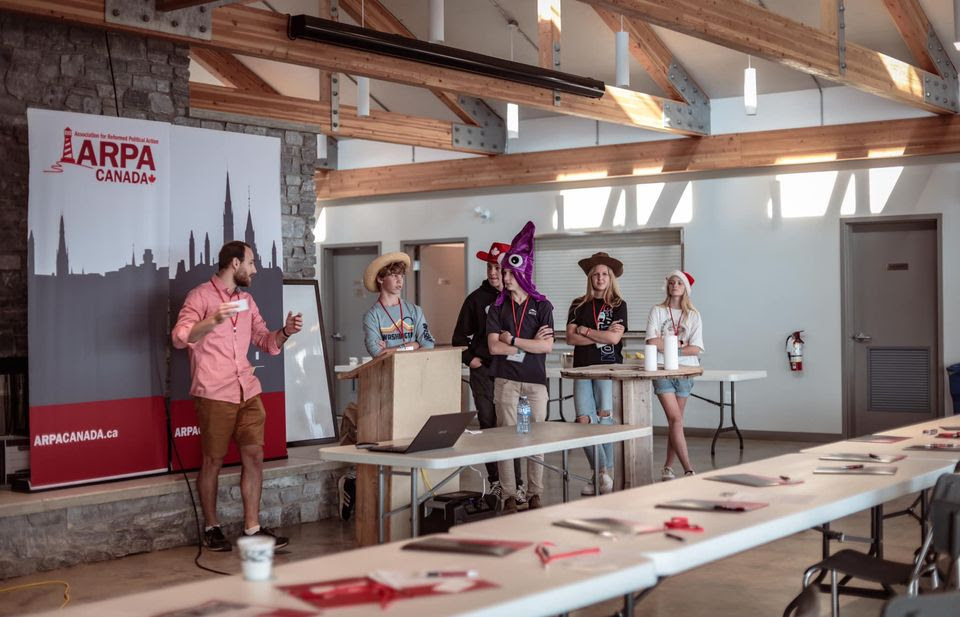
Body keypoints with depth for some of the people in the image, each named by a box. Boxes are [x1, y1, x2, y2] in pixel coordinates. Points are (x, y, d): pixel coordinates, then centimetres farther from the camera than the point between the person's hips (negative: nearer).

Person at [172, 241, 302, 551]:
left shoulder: (247, 300, 17)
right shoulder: (201, 296, -3)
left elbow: (265, 341, 21)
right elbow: (180, 338, -13)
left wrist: (285, 331, 1)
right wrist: (213, 320, -27)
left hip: (248, 391, 6)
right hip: (214, 394, -6)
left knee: (254, 456, 2)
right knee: (213, 461, 3)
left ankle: (252, 528, 8)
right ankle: (211, 528, 17)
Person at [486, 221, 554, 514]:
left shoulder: (541, 306, 3)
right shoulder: (497, 308, 6)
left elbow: (547, 347, -7)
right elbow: (494, 347, -5)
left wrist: (513, 341, -8)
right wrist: (531, 343, -7)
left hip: (535, 380, 0)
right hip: (506, 380, 0)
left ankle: (535, 494, 12)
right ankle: (509, 496, 3)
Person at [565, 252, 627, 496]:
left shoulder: (618, 305, 5)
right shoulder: (579, 305, 12)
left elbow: (614, 338, -8)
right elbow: (571, 337, 0)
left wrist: (585, 331, -1)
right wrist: (602, 335, -7)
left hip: (609, 368, -3)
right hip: (583, 367, 3)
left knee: (604, 417, -8)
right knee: (584, 420, -6)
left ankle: (607, 474, 2)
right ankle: (601, 472, 5)